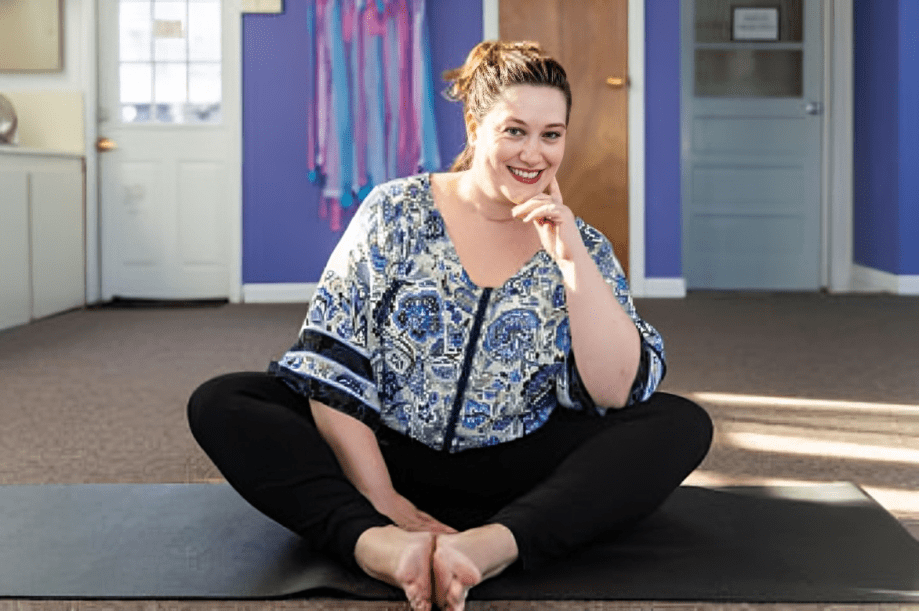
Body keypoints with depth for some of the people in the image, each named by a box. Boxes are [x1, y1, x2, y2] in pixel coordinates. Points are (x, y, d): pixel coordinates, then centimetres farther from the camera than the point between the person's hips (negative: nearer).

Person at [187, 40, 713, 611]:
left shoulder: (582, 247, 1)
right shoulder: (398, 213, -2)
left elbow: (619, 393, -10)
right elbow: (331, 362, -8)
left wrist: (572, 260, -18)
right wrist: (379, 496, -16)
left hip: (516, 476, 1)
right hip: (383, 452, 0)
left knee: (683, 424, -22)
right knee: (219, 403, -21)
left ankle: (491, 544, -43)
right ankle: (377, 544, -44)